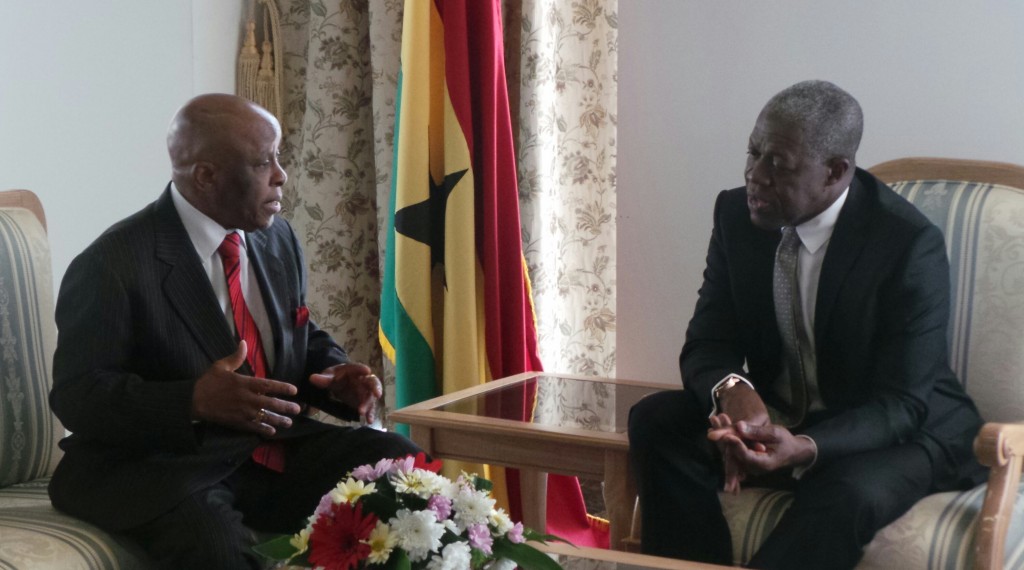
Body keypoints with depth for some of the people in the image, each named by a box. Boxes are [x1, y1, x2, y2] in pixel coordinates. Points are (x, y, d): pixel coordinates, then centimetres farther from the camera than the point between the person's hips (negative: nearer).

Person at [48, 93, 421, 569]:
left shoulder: (278, 238, 10)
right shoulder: (113, 263, -11)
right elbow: (78, 395, -14)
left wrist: (336, 377, -3)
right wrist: (195, 401, -30)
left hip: (277, 448, 7)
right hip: (162, 463, -6)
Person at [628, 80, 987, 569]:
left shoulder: (911, 245, -22)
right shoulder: (737, 213, -6)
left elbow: (901, 404, -22)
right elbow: (706, 344, -3)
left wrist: (805, 449, -42)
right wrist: (732, 389, -30)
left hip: (899, 432, -5)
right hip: (774, 416, 5)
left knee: (846, 496, -37)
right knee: (655, 421, -18)